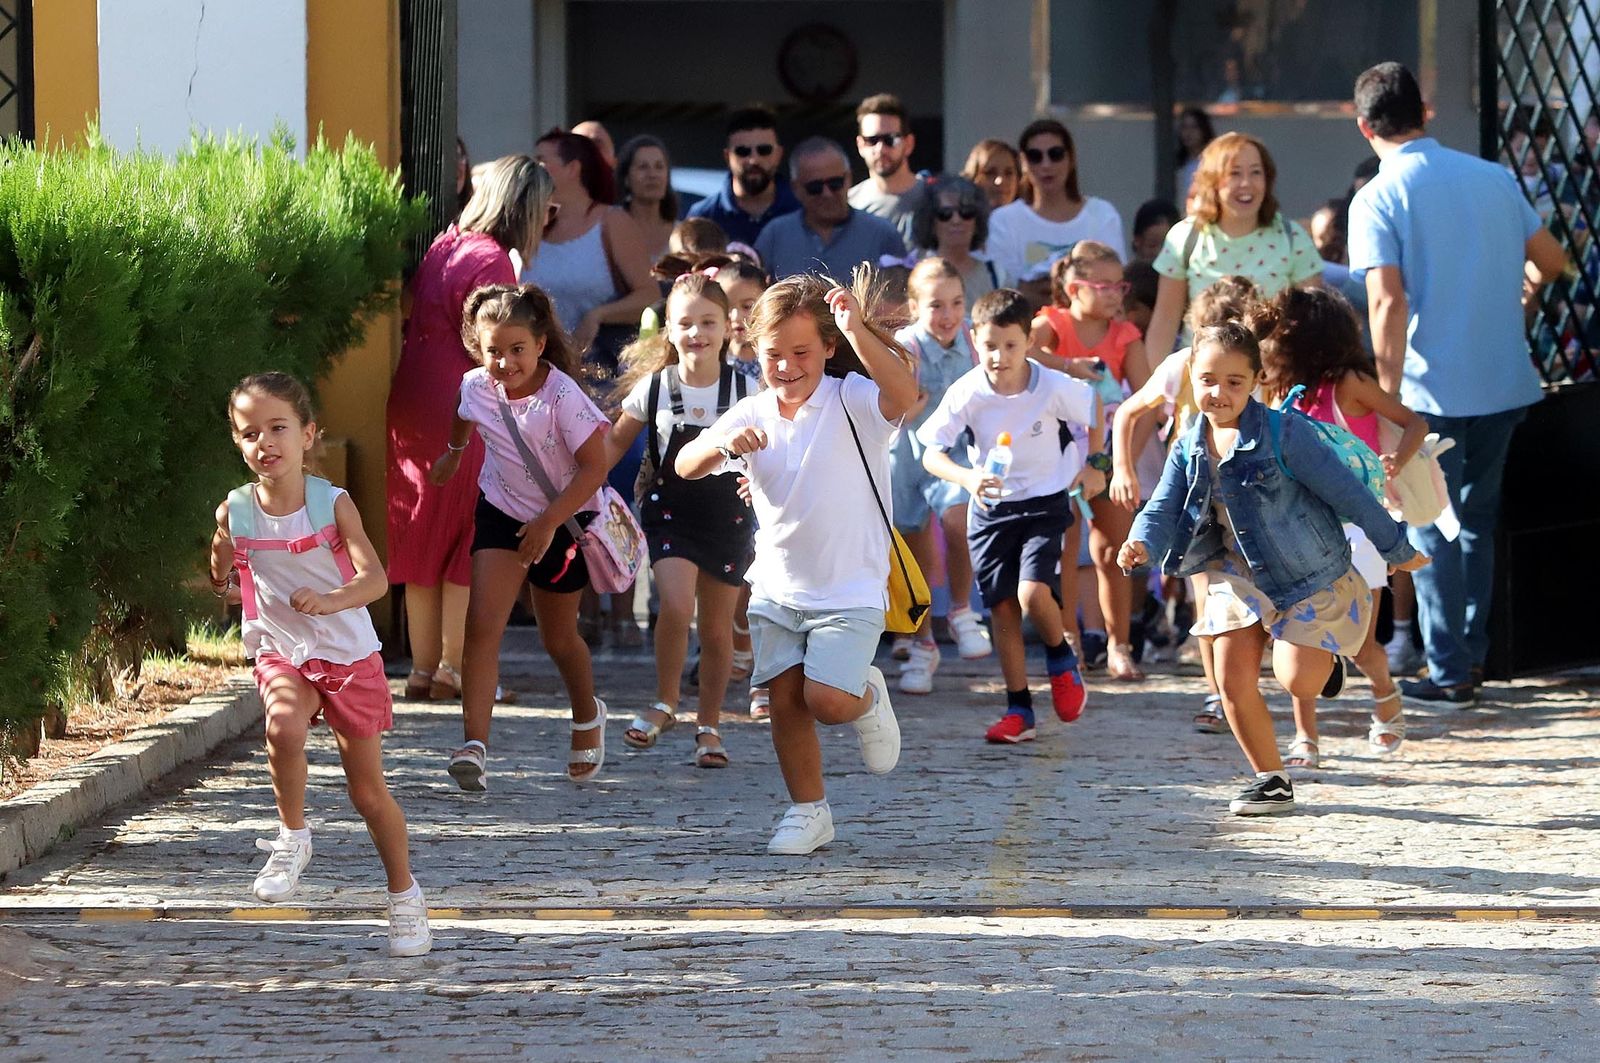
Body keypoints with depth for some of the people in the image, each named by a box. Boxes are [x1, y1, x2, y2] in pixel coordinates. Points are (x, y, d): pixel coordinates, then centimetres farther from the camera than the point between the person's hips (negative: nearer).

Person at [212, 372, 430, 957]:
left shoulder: (332, 503, -14)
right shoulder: (235, 513, -7)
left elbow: (375, 578, -24)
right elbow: (224, 581, 12)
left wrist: (328, 601, -43)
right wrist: (224, 585, -12)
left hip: (349, 655, -1)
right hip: (281, 653, 1)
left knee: (368, 788, 7)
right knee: (284, 727, -34)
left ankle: (404, 896, 26)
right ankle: (292, 837, -11)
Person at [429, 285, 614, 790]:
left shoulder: (562, 396, -26)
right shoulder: (477, 387, -10)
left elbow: (595, 466, -24)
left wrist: (549, 522, -28)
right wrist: (452, 454, 35)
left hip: (563, 520, -3)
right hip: (502, 514, 3)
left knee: (558, 637, 12)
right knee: (482, 625, -15)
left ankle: (587, 716, 43)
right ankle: (475, 744, -22)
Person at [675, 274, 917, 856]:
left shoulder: (853, 401, -12)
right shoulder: (752, 415, 2)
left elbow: (904, 391, -35)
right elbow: (686, 466, -8)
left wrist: (857, 330, -45)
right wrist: (720, 445, -30)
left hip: (850, 590, -5)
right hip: (777, 587, 5)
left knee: (827, 698, -17)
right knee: (785, 698, 2)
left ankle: (868, 699, 18)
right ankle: (808, 810, 19)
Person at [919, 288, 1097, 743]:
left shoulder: (1053, 386, -18)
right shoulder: (967, 393, -16)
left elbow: (1096, 410, 2)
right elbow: (931, 452, -18)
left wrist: (1094, 466, 6)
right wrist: (967, 478, -36)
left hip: (1045, 503, -2)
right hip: (990, 506, 2)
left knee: (1033, 594, -20)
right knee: (1002, 607, 3)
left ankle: (1061, 657, 12)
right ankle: (1019, 711, 13)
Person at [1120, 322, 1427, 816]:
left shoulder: (1284, 433, -19)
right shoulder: (1189, 449, -1)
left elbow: (1344, 491, -14)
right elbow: (1164, 509, -4)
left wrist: (1397, 550, -8)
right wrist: (1142, 543, -28)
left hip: (1311, 577, -5)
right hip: (1238, 576, 5)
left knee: (1297, 681, -14)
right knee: (1233, 682, -5)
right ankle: (1270, 778, 15)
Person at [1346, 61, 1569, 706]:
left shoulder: (1377, 200, -10)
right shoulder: (1493, 178, 6)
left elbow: (1387, 302, -19)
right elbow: (1551, 261, 15)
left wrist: (1388, 395, -15)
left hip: (1432, 387, -5)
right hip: (1503, 383, 5)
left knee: (1432, 530, 5)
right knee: (1479, 518, 19)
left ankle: (1449, 672, 5)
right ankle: (1472, 652, 25)